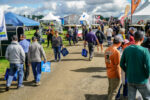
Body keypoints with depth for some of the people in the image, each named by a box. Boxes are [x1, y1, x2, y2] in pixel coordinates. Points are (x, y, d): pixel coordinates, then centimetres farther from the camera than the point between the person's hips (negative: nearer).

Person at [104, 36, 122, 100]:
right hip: (115, 74, -8)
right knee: (114, 91, 6)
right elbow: (117, 66, -21)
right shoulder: (116, 52, -23)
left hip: (109, 73, 8)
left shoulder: (107, 50, 1)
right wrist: (119, 76, -12)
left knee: (110, 89, 25)